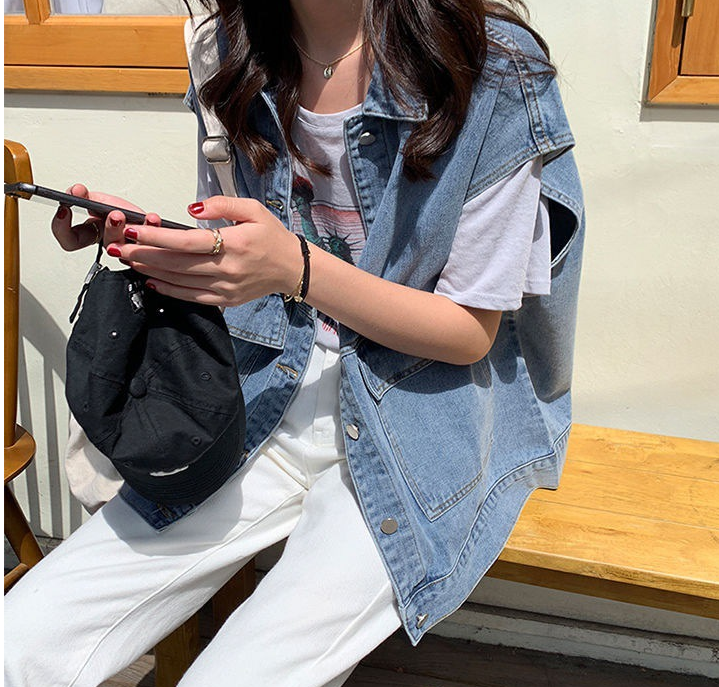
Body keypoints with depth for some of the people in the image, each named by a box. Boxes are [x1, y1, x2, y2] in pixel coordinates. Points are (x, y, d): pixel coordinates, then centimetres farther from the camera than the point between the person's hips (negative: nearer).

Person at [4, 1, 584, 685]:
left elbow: (471, 333, -10)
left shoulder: (493, 71, -13)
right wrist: (144, 240, -10)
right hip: (267, 392, 4)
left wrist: (297, 268, -25)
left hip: (426, 425, -3)